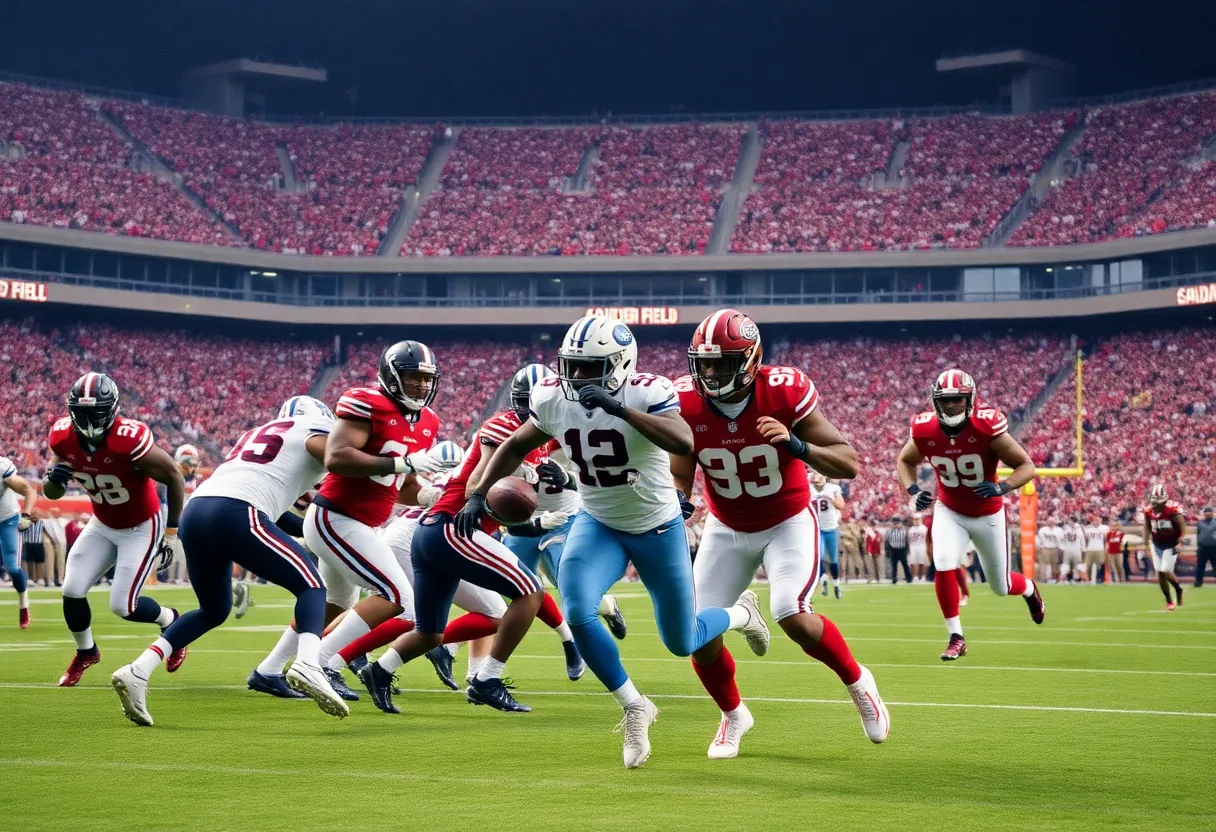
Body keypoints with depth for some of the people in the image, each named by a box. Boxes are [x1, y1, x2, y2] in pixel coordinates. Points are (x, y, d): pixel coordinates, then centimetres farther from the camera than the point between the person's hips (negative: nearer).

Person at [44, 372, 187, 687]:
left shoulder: (130, 441, -33)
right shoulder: (63, 438, -16)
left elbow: (174, 477, -19)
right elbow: (51, 493, -2)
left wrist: (171, 533, -15)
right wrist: (54, 478, -27)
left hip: (142, 528, -5)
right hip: (103, 525, 5)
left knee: (123, 606, -9)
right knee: (72, 591, -3)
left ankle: (170, 621, 24)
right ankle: (86, 653, 25)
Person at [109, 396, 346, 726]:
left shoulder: (255, 435, 35)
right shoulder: (310, 431, 16)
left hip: (194, 512, 7)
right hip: (235, 514, -7)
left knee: (214, 610, 25)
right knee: (312, 587, 6)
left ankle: (137, 671, 11)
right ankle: (307, 664, -21)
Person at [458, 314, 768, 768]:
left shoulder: (647, 393, -26)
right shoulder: (553, 398, -11)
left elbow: (684, 443, -44)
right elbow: (517, 445, 8)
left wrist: (619, 409, -49)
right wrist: (479, 494, -1)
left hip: (658, 529, -3)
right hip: (598, 525, 3)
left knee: (682, 643, 9)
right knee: (578, 615, -24)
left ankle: (741, 614, 46)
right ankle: (634, 707, -2)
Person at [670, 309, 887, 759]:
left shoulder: (784, 392, -24)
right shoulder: (687, 404, -16)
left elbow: (849, 463, -21)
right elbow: (680, 477, -4)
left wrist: (795, 444, -37)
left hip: (788, 522, -4)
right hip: (727, 528, 4)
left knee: (792, 615, -24)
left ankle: (857, 683, 6)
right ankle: (733, 715, 25)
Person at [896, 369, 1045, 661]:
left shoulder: (987, 427, -28)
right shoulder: (925, 431, -18)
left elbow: (1027, 466, -21)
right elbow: (904, 462, 4)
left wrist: (1002, 488, -39)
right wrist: (914, 491, -15)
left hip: (988, 515, -1)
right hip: (949, 511, 1)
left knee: (1001, 586, 11)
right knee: (944, 567, -23)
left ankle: (1029, 589, 49)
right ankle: (956, 637, -7)